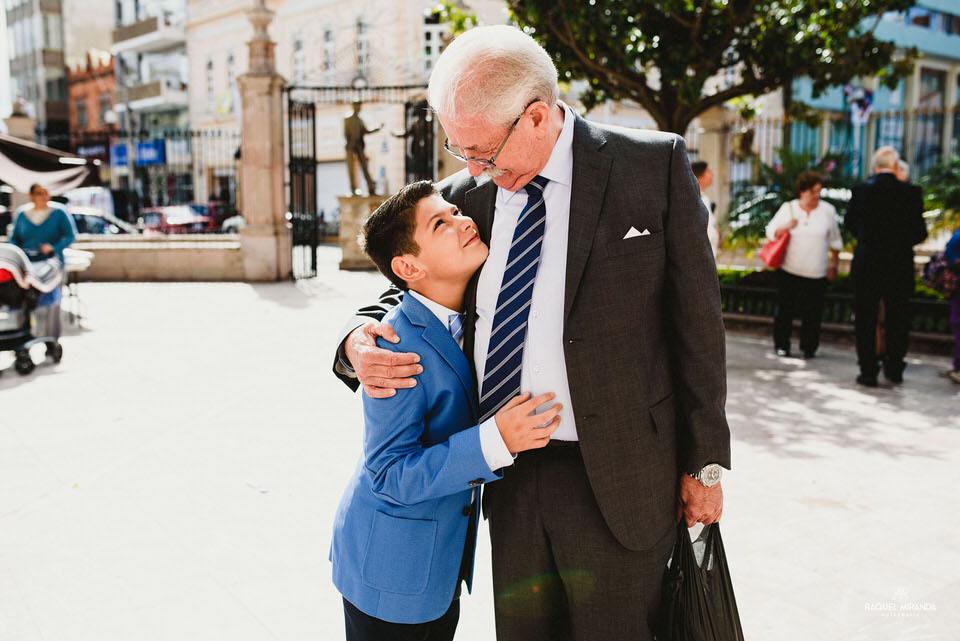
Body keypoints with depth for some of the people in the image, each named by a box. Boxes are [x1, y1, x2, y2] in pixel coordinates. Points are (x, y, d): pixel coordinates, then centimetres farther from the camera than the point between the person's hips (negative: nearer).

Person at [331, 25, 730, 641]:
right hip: (510, 476, 4)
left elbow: (696, 320, -4)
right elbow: (414, 293, 15)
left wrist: (705, 463, -2)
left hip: (616, 477, -3)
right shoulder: (465, 195, 4)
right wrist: (359, 338, -9)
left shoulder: (655, 164, -6)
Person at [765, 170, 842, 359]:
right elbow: (770, 232, 7)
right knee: (785, 309, 4)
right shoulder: (788, 208, 3)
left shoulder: (827, 210, 3)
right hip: (789, 270, 0)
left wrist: (833, 265, 11)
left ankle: (809, 347, 15)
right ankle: (781, 345, 18)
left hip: (817, 272, 0)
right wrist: (785, 227, -12)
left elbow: (835, 241, 12)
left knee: (812, 311, 0)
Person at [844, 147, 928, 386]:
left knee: (865, 319, 8)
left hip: (867, 263, 0)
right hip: (900, 265, 0)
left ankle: (868, 371, 9)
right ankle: (895, 369, 20)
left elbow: (849, 223, 7)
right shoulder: (911, 192, -9)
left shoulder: (861, 190, -6)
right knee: (897, 318, 14)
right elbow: (920, 232, -6)